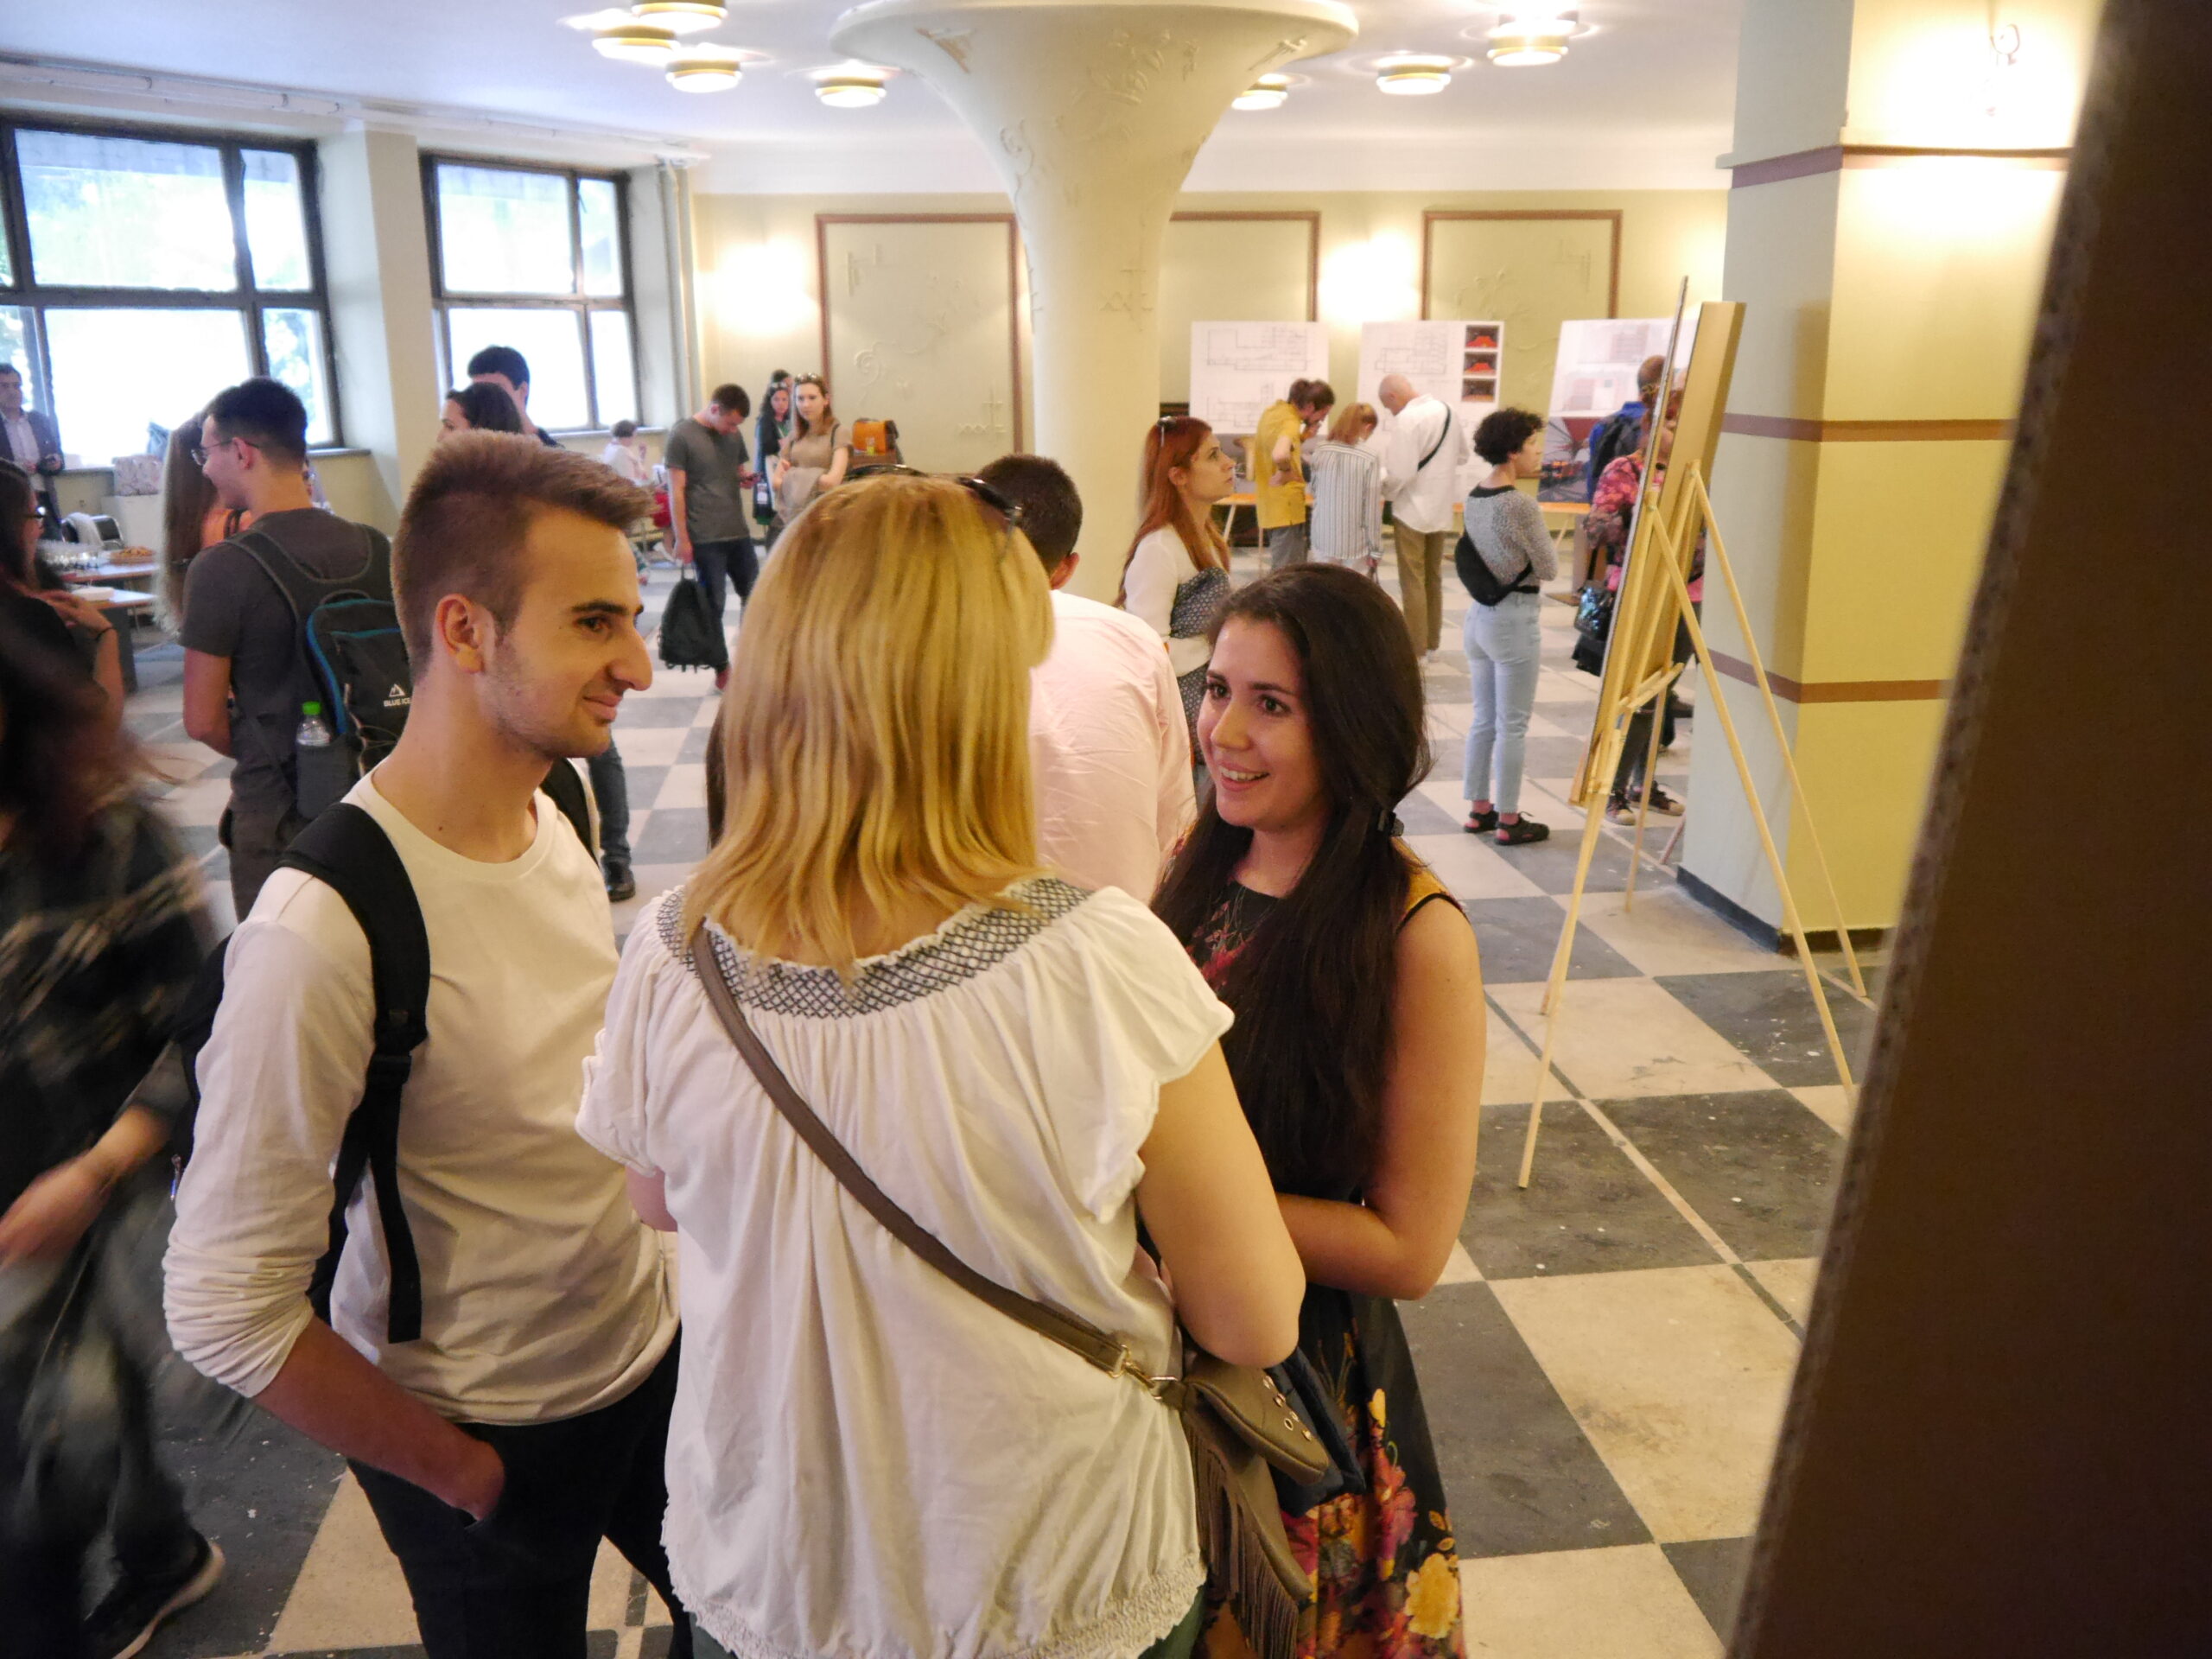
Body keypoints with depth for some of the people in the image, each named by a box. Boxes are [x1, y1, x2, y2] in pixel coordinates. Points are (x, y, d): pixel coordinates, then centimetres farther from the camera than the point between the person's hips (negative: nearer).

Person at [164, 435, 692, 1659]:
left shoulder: (551, 810, -7)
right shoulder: (324, 930, -29)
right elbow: (226, 1313, -23)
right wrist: (465, 1475, -12)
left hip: (647, 1349, 6)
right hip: (490, 1441, -6)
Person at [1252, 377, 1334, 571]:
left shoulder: (1274, 410, 7)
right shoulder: (1290, 423, -21)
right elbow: (1279, 455, -41)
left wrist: (1303, 437, 5)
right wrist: (1286, 472, -21)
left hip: (1271, 507, 10)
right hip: (1286, 509, -10)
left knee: (1280, 571, 19)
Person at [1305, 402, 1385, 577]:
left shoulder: (1319, 452, -2)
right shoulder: (1370, 458, -14)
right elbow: (1372, 509, -12)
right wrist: (1376, 549, -4)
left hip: (1324, 539, 4)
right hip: (1356, 543, -4)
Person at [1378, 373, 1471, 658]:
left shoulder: (1406, 419, -19)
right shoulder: (1448, 412, 5)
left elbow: (1400, 472, -22)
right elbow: (1462, 456, 15)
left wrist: (1385, 491, -5)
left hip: (1412, 510, -7)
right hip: (1441, 509, 7)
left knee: (1412, 582, 0)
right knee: (1434, 578, 16)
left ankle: (1416, 650, 3)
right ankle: (1432, 642, 24)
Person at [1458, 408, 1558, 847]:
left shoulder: (1474, 498, 5)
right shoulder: (1521, 505, -19)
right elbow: (1548, 569, -11)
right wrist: (1545, 540, 5)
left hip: (1479, 614, 8)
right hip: (1514, 618, -8)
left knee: (1483, 719, 16)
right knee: (1512, 726, 2)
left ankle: (1479, 809, 24)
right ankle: (1508, 821, 10)